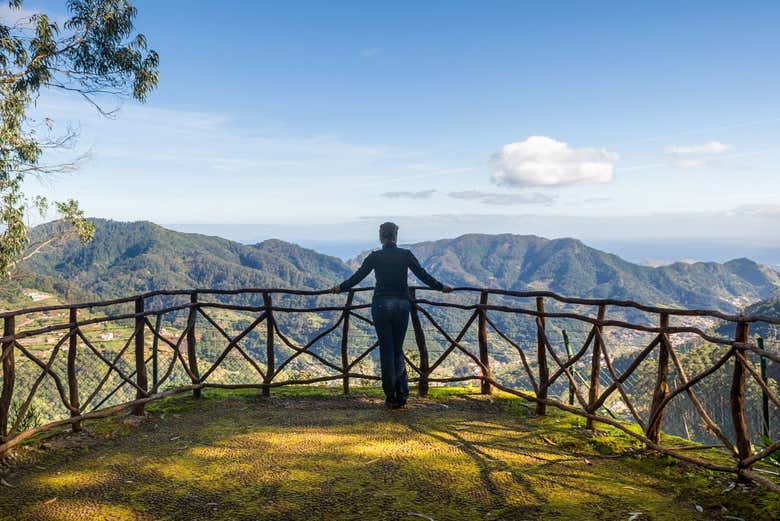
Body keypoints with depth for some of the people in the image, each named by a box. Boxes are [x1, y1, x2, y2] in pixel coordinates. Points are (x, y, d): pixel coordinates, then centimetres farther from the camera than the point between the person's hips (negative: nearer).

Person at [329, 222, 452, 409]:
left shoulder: (375, 256, -2)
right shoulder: (406, 255, 0)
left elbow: (357, 277, 5)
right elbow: (424, 276, 2)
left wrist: (340, 287, 21)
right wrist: (441, 287, 17)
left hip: (381, 305, -1)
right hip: (402, 304, 1)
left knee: (387, 351, 6)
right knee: (398, 350, 14)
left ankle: (391, 398, 9)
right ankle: (402, 395, 8)